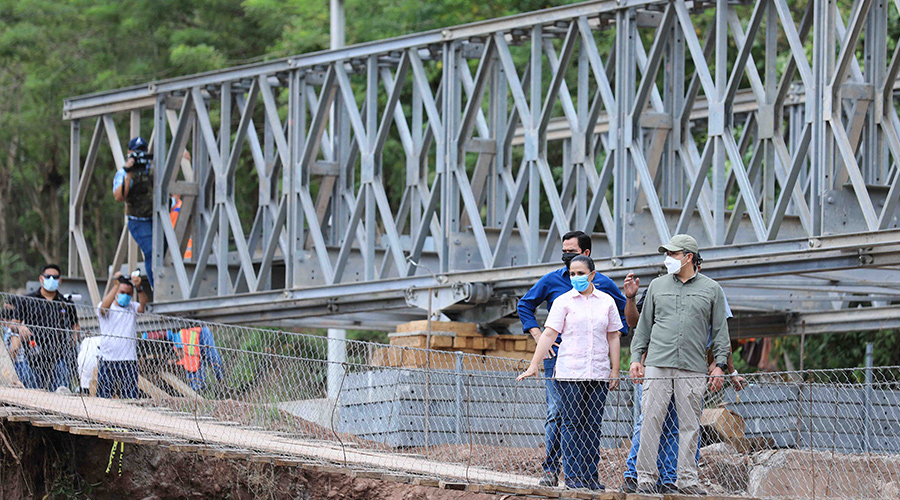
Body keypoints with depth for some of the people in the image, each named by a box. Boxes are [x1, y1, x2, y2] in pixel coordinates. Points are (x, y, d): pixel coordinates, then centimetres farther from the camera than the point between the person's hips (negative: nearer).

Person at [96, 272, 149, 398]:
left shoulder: (132, 307, 12)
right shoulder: (107, 308, 5)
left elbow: (143, 305, -8)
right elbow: (104, 306, -18)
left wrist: (138, 288, -27)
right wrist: (116, 284, -23)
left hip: (129, 360, 2)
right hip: (108, 359, -2)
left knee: (130, 398, -1)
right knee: (103, 398, -3)